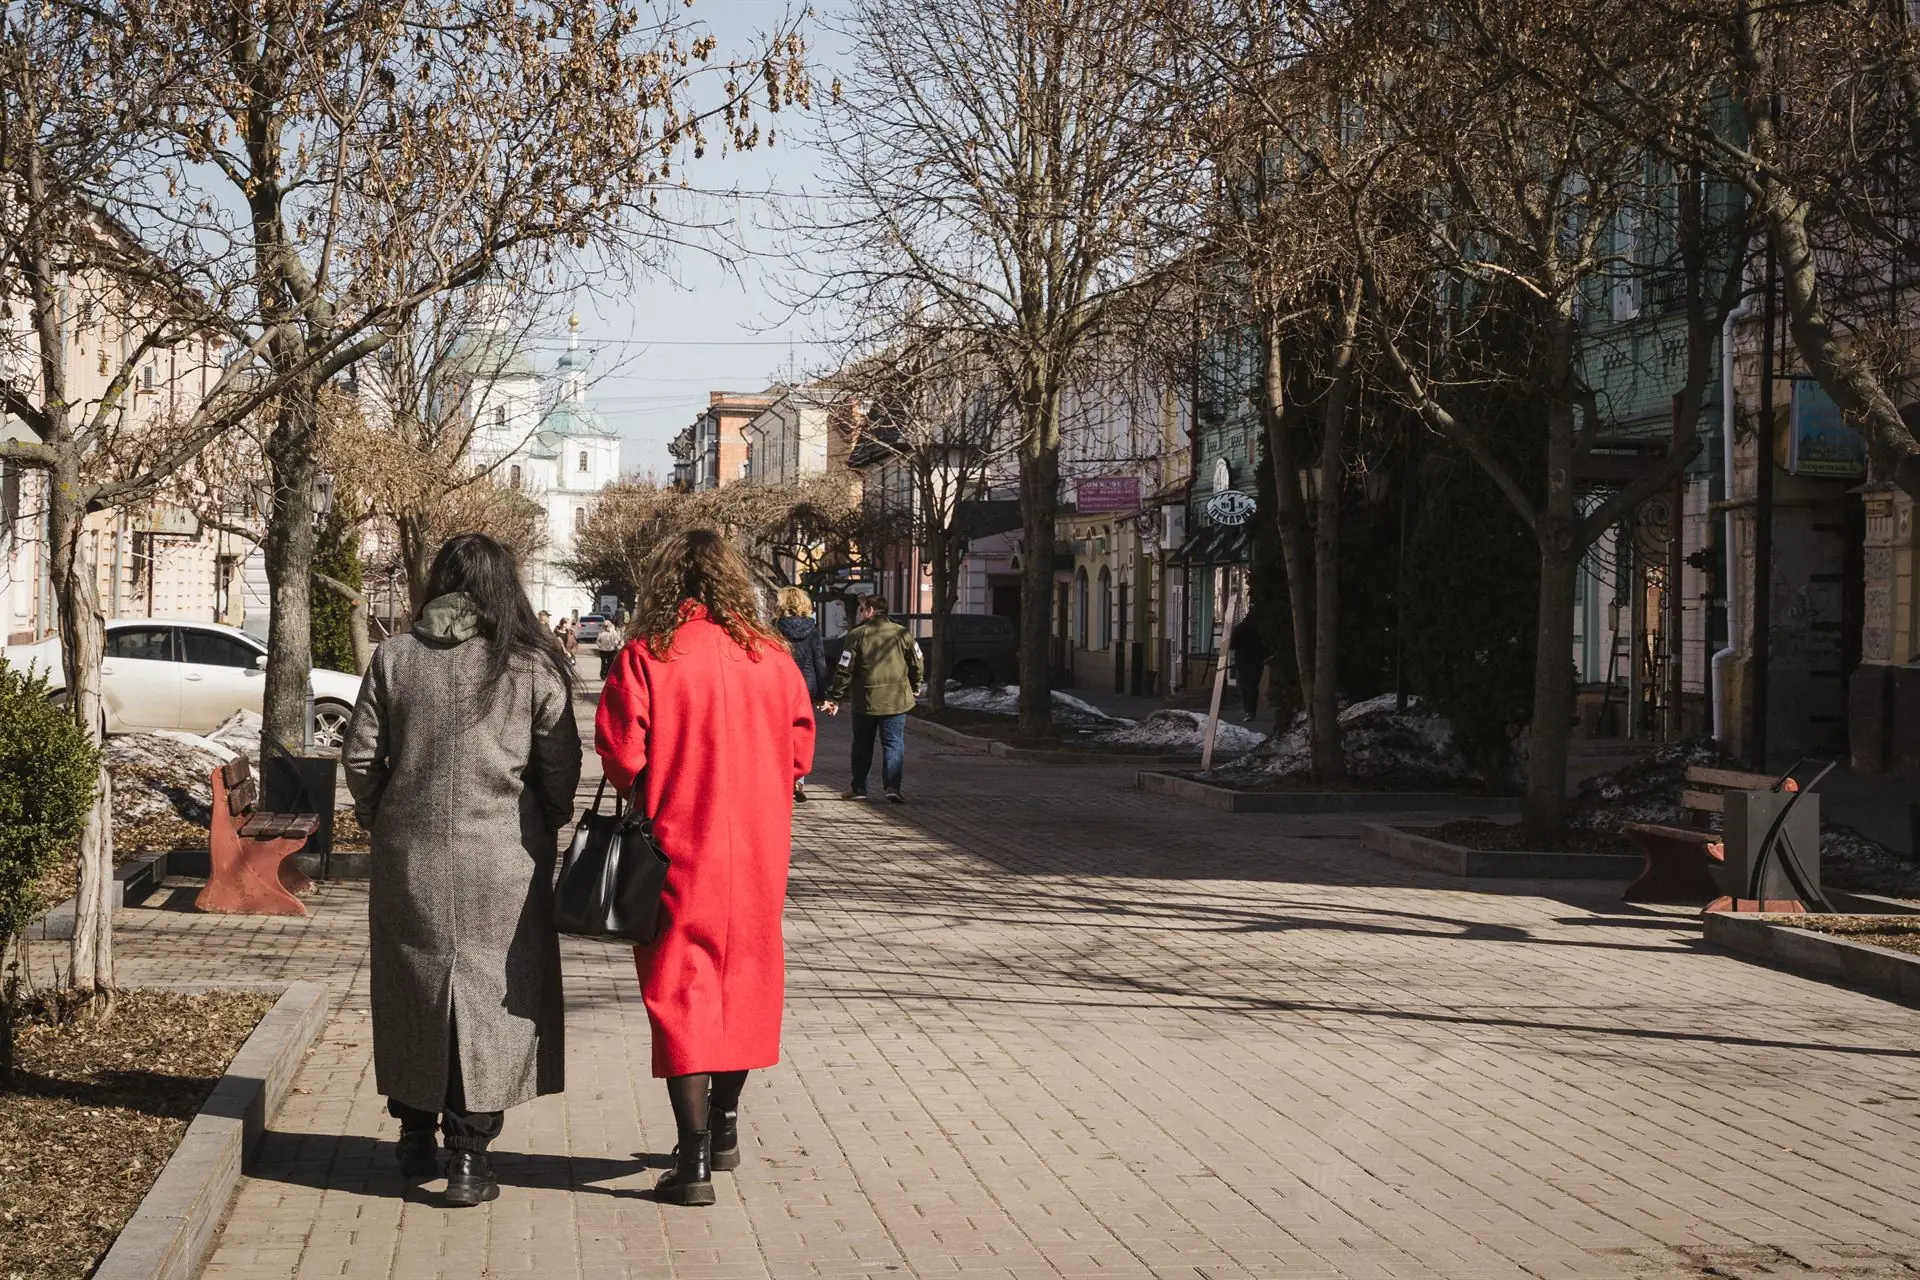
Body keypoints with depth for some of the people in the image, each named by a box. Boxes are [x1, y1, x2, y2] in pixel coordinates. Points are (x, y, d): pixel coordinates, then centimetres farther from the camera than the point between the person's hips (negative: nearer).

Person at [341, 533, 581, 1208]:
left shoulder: (394, 657, -1)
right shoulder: (532, 666, -5)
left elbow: (360, 754, 2)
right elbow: (561, 766, -4)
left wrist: (378, 821, 18)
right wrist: (546, 826, 14)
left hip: (410, 855, 2)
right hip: (502, 859, -2)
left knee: (413, 992, 15)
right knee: (489, 997, 5)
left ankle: (416, 1137, 26)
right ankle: (469, 1155, 4)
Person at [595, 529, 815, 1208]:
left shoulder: (645, 656, -10)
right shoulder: (770, 656, -1)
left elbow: (620, 755, -14)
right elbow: (799, 754, 3)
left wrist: (656, 798, 6)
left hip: (678, 847, -3)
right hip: (758, 849, 4)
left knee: (679, 990, 2)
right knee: (743, 974, 20)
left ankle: (694, 1161, -1)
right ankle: (724, 1123, 34)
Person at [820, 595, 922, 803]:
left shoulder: (857, 635, -6)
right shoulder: (902, 633, 1)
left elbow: (844, 670, -8)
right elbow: (916, 664, 7)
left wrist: (835, 699, -3)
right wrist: (914, 687, 23)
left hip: (865, 701, -1)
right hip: (896, 700, 1)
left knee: (862, 745, 13)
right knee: (894, 744, 3)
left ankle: (859, 788, 17)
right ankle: (892, 786, -11)